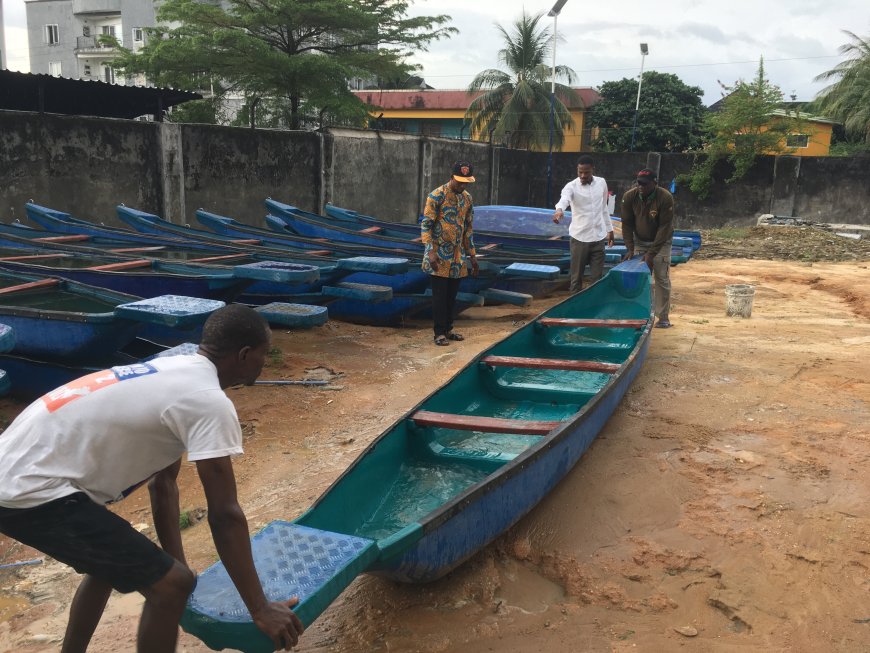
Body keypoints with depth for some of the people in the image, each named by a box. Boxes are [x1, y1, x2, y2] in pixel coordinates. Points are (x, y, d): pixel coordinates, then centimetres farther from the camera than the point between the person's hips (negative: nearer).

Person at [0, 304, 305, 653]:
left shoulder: (174, 373, 13)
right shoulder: (209, 401, -16)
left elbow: (163, 483, 17)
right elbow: (225, 515, -16)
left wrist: (177, 564, 19)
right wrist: (260, 609, -8)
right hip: (34, 492, -10)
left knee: (109, 559, 31)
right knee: (169, 586, -5)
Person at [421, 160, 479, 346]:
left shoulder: (467, 198, 9)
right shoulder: (437, 196, -12)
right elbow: (425, 225, -13)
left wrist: (472, 255, 15)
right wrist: (431, 251, -21)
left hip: (457, 256, 6)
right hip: (439, 256, -6)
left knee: (452, 294, 11)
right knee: (440, 295, -2)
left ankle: (448, 329, 22)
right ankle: (439, 333, 5)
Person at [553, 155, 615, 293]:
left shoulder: (601, 183, 3)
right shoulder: (571, 186, -11)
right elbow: (563, 199, -34)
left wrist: (609, 229, 18)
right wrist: (559, 210, -56)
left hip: (599, 237, 3)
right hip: (579, 238, -3)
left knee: (597, 277, 5)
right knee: (576, 276, 4)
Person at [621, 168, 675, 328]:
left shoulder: (665, 198, -24)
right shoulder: (629, 196, -14)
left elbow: (664, 227, -22)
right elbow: (627, 224, -7)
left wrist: (652, 253, -25)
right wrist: (630, 248, -14)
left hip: (661, 242, -3)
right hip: (639, 241, 3)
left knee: (662, 279, -4)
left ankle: (663, 317, 2)